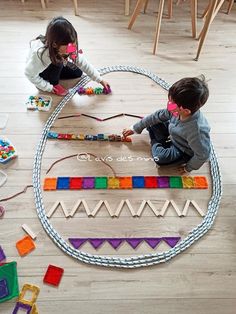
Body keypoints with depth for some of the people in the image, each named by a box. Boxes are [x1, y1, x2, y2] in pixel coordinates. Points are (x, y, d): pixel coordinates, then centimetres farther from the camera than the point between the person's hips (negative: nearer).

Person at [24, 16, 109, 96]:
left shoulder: (69, 48, -28)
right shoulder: (39, 52, -44)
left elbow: (83, 64, -20)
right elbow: (30, 74, -31)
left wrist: (100, 80, -19)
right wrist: (49, 87, -26)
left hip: (55, 67, 5)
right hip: (41, 73, -5)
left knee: (78, 73, 1)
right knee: (58, 62, -32)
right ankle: (54, 84, -5)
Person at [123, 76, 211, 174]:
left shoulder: (197, 131, -44)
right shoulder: (176, 111, -26)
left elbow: (203, 155, -30)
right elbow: (158, 116, -10)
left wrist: (189, 167, -11)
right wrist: (135, 128, -2)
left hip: (183, 150, -5)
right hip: (173, 135, 6)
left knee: (160, 157, -29)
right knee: (152, 121, -4)